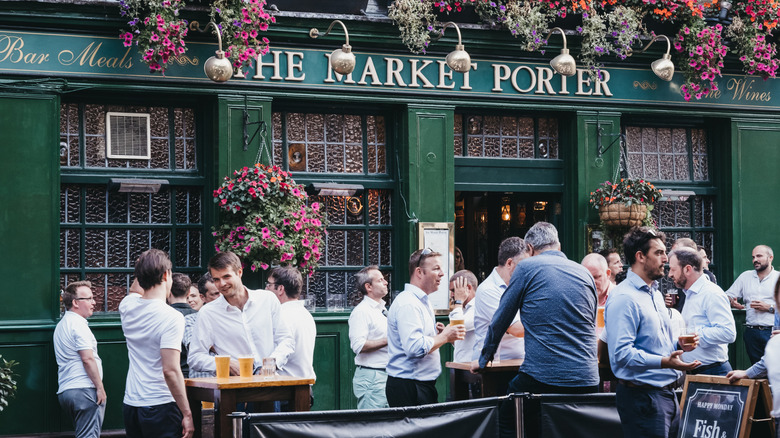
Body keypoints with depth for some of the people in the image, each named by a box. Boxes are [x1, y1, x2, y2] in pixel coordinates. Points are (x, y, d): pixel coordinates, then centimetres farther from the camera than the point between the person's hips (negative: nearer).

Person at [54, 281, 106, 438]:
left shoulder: (62, 324, 22)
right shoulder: (78, 324, -10)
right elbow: (87, 359, -17)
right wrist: (100, 387, -12)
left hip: (65, 390, 10)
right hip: (84, 390, -10)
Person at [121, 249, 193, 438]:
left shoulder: (127, 307, 4)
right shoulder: (172, 317, -15)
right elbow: (170, 370, -20)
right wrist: (187, 414, -16)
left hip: (130, 405, 7)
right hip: (160, 406, -7)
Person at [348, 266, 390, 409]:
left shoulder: (383, 309, 18)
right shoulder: (361, 311, -11)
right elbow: (358, 346, -21)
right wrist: (388, 341, -18)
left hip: (387, 375, 9)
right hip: (371, 376, -9)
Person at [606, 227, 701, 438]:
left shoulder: (655, 293, 18)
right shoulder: (623, 298, -15)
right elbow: (621, 353, -25)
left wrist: (678, 345, 9)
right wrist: (664, 362, -31)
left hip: (667, 393, 10)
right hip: (642, 395, -10)